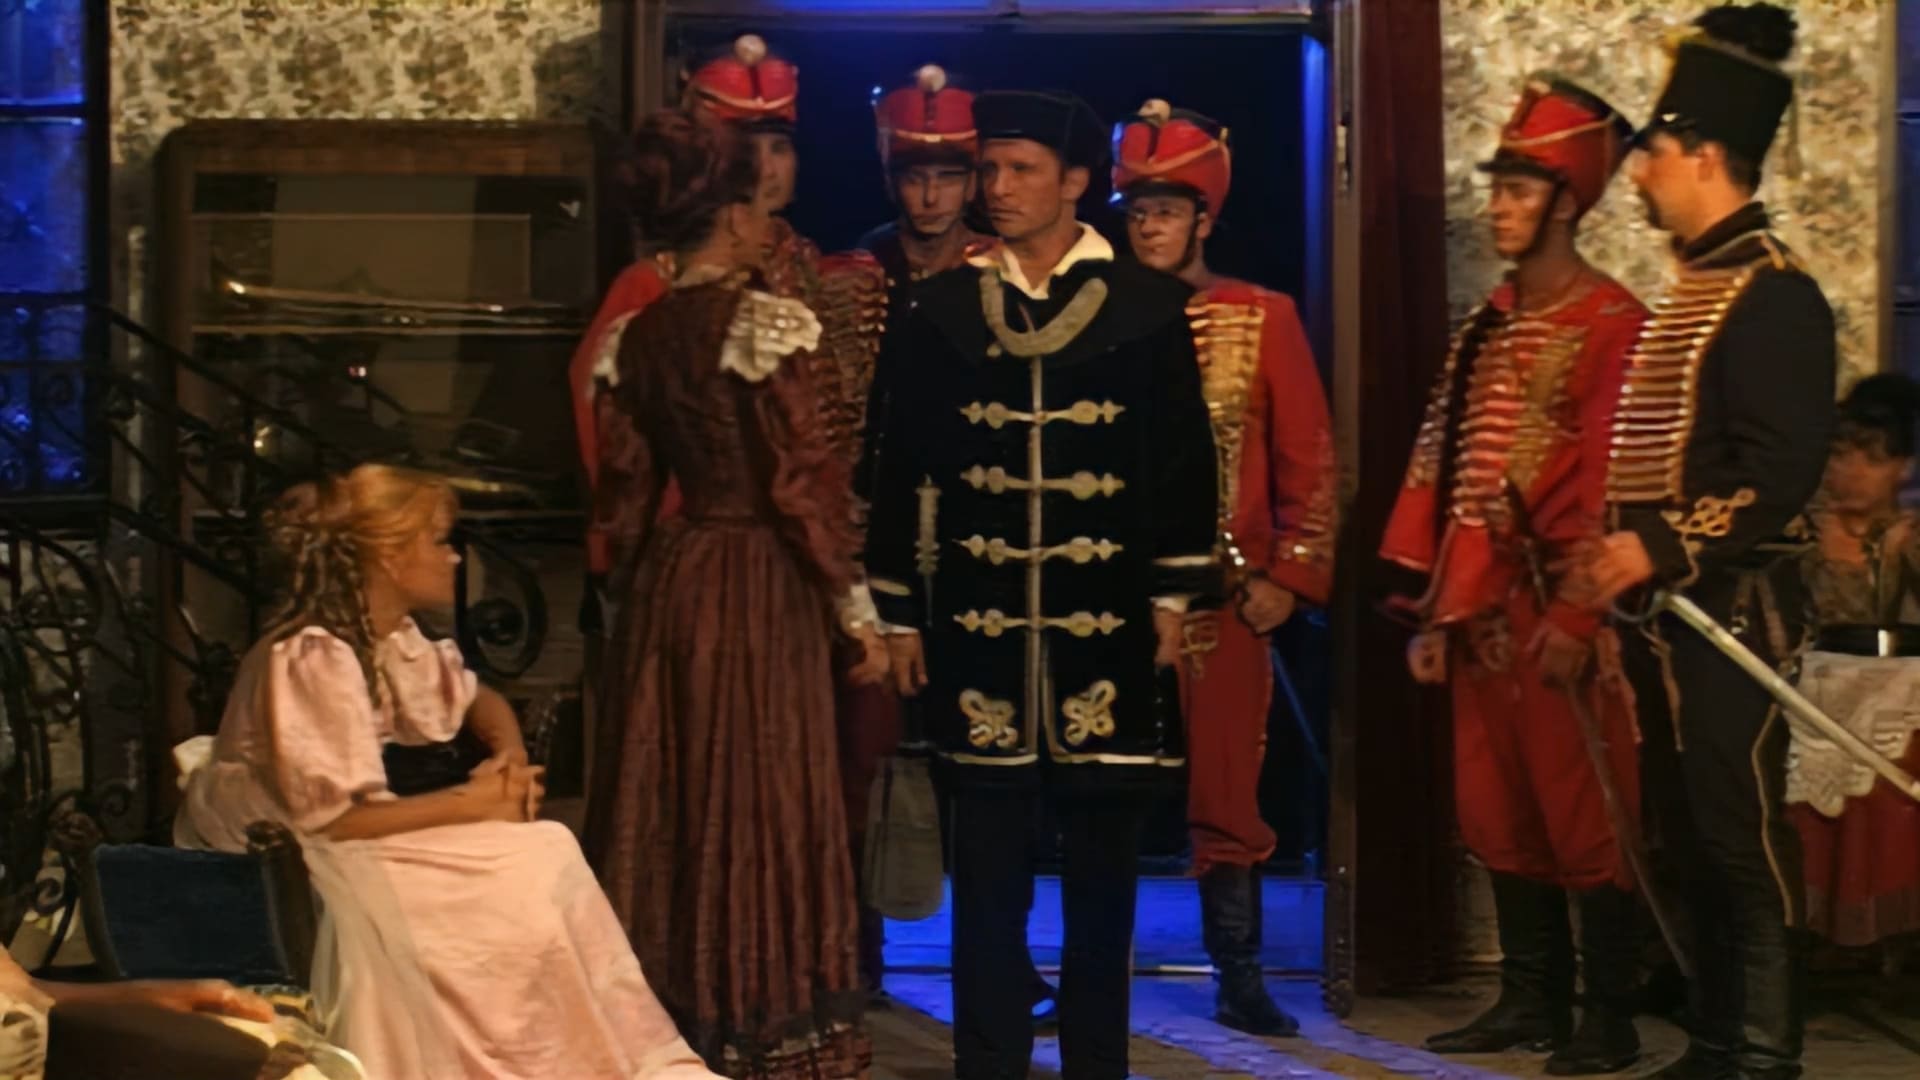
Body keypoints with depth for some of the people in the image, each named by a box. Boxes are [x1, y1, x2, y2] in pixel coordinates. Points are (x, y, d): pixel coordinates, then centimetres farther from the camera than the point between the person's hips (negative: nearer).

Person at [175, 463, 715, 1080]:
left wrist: (511, 758, 2)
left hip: (343, 849, 8)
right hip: (286, 871, -8)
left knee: (543, 858, -14)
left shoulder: (391, 642, 6)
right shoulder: (313, 658, -21)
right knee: (534, 868, -19)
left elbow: (477, 701, 25)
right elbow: (334, 820, -24)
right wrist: (472, 802, -15)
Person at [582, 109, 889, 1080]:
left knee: (667, 808, 11)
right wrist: (854, 608, -8)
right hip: (760, 592, -6)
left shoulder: (642, 334, 7)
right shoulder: (762, 320, -12)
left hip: (664, 589, 6)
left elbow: (623, 493, 10)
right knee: (761, 809, 0)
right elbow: (803, 481, -14)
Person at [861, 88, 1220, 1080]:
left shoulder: (1144, 308, 3)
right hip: (979, 624, 1)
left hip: (1107, 625, 0)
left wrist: (1173, 597, -2)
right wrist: (897, 614, 4)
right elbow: (900, 466, 7)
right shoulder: (940, 309, 6)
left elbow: (1184, 463, 3)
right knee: (987, 866, 2)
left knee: (1102, 867, 7)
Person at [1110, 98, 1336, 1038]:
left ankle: (1239, 979, 12)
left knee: (1225, 791, 4)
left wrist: (1291, 576, -4)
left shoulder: (1263, 318, 3)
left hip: (1225, 598, -1)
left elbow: (1308, 457, 2)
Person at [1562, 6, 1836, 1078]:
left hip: (1733, 608, -10)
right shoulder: (1693, 285, 16)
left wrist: (1660, 549, -24)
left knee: (1742, 833, -5)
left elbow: (1782, 470, -21)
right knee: (1690, 833, 13)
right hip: (1666, 609, 10)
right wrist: (1619, 559, 14)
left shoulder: (1773, 293, -13)